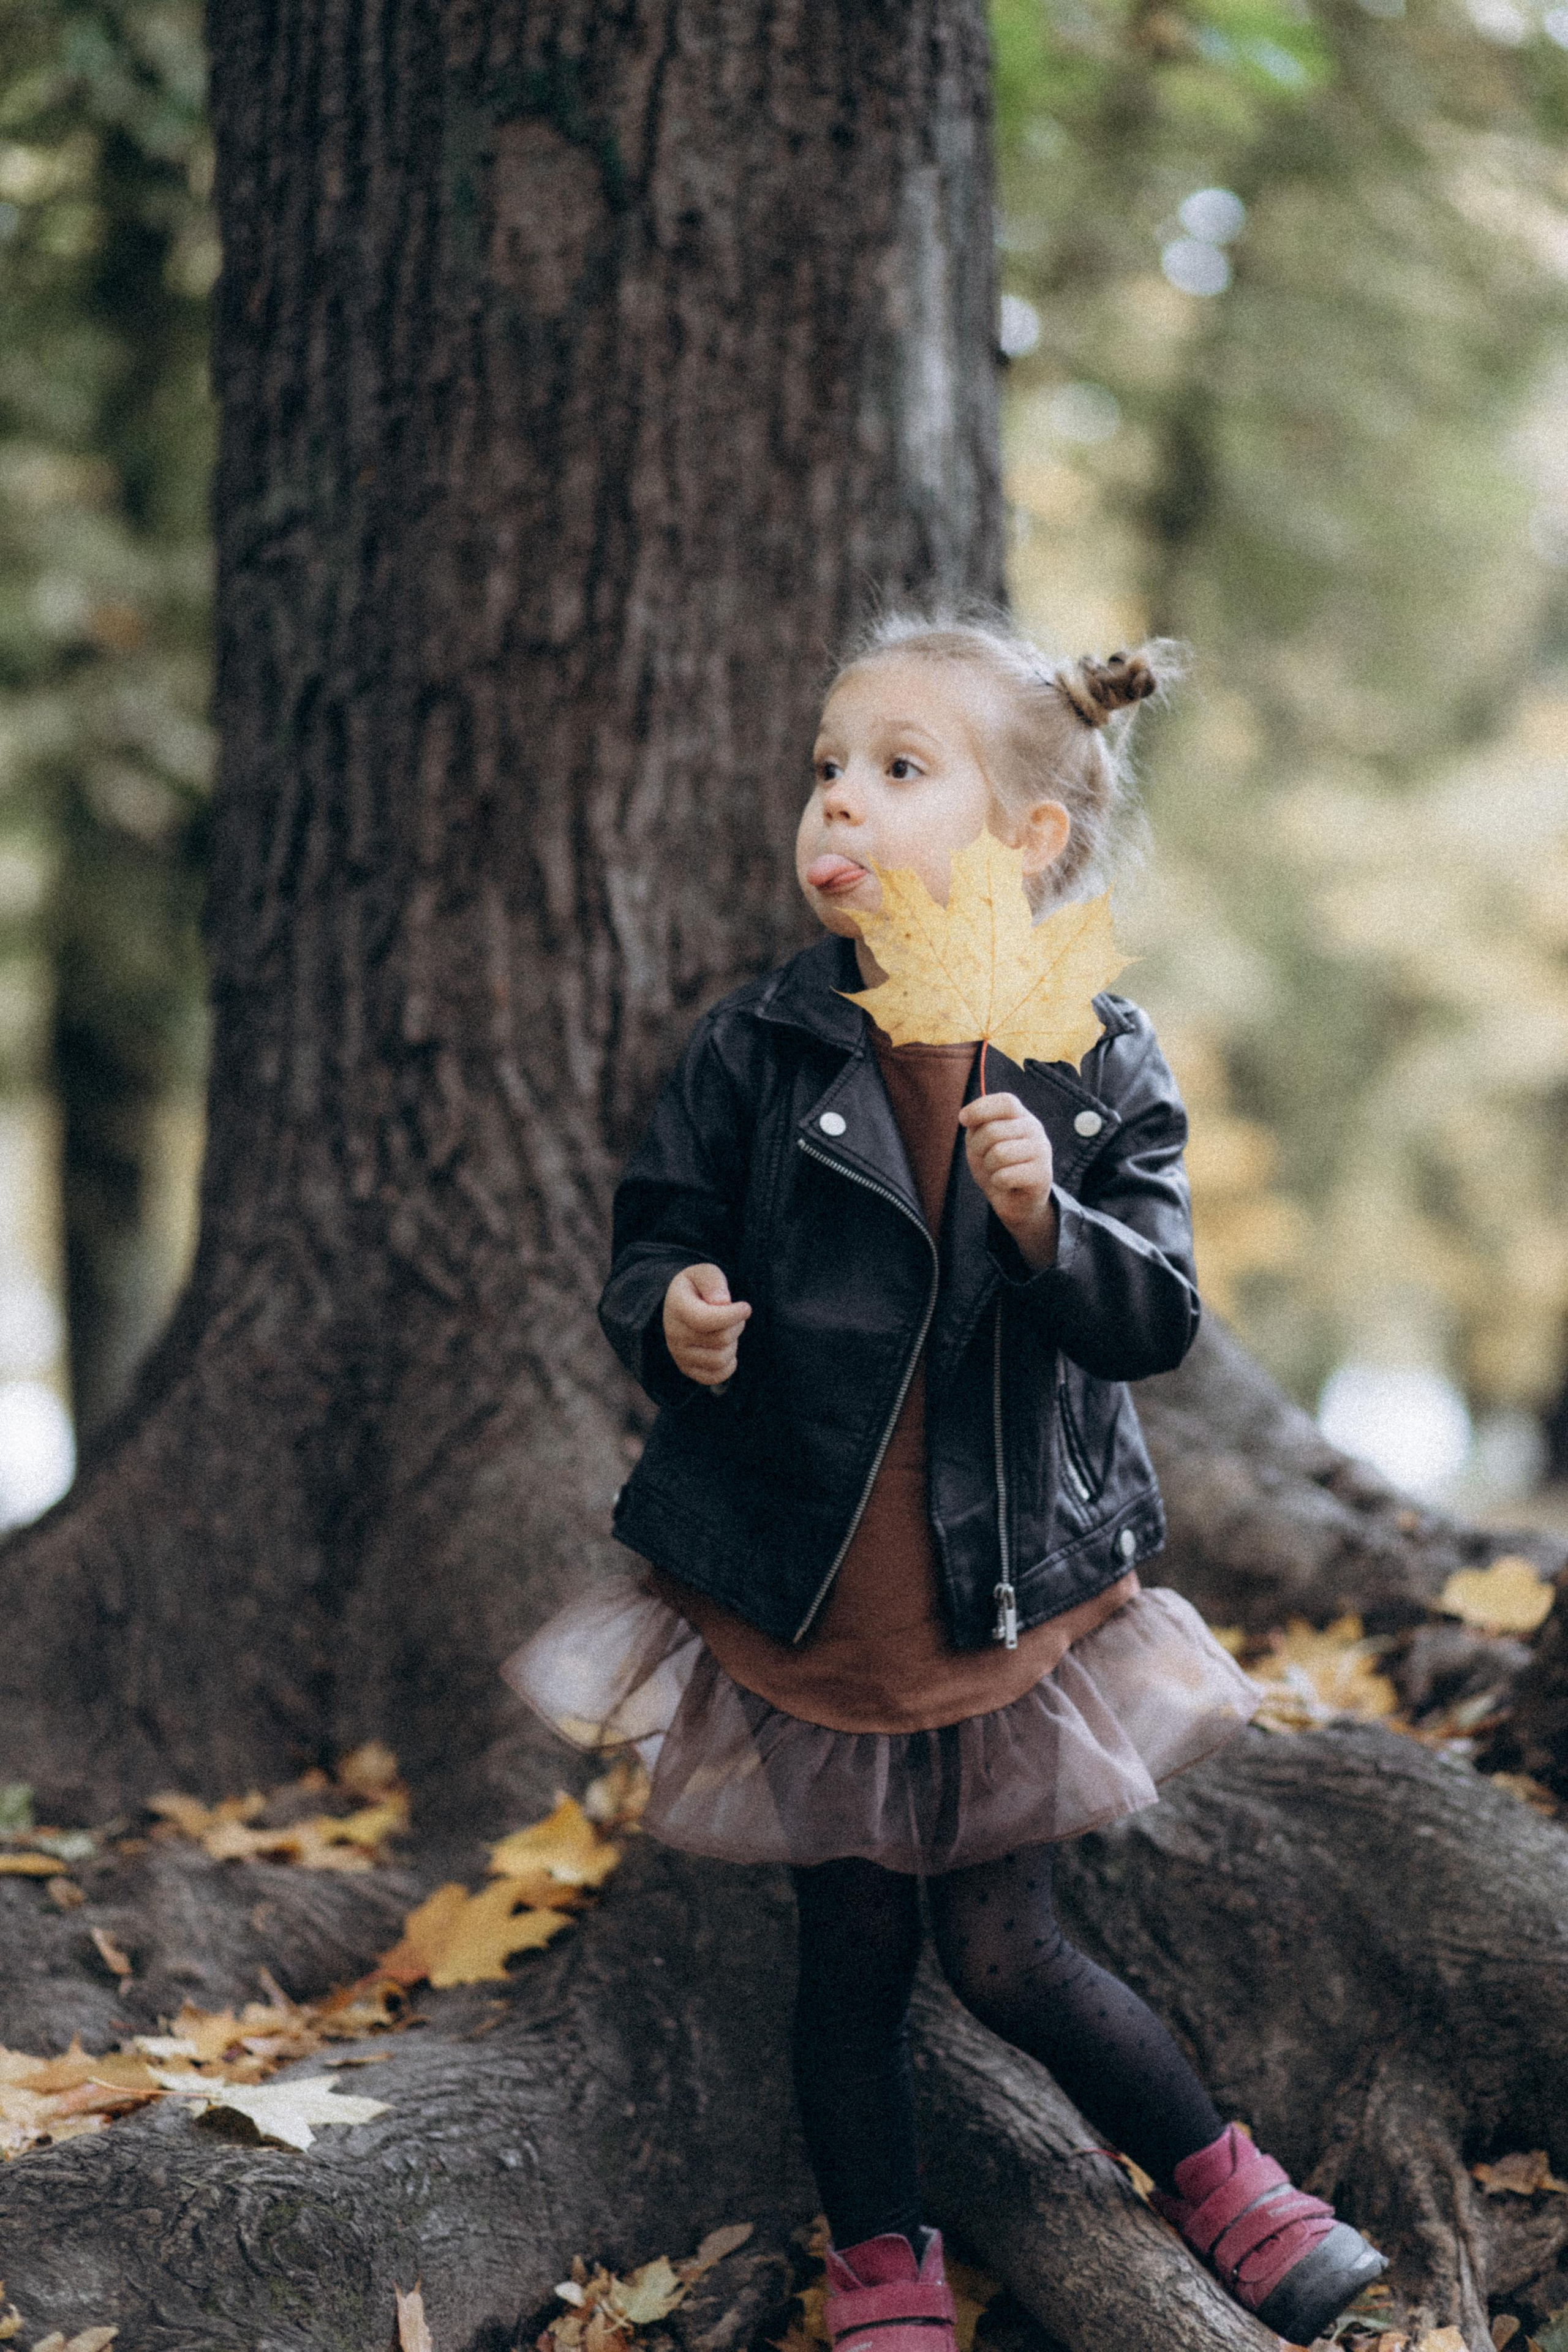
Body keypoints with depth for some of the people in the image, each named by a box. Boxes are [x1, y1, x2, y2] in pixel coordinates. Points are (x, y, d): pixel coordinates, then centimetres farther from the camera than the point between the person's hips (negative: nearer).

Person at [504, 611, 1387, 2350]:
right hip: (801, 1586, 1)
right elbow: (651, 1245, 0)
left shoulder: (1100, 1066, -6)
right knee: (851, 1950, 11)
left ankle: (1217, 2180, 28)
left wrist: (1047, 1222, -27)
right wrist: (672, 1314, -22)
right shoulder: (754, 1052, -6)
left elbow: (1161, 1320, -9)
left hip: (1015, 1589, -1)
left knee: (1004, 1951, 5)